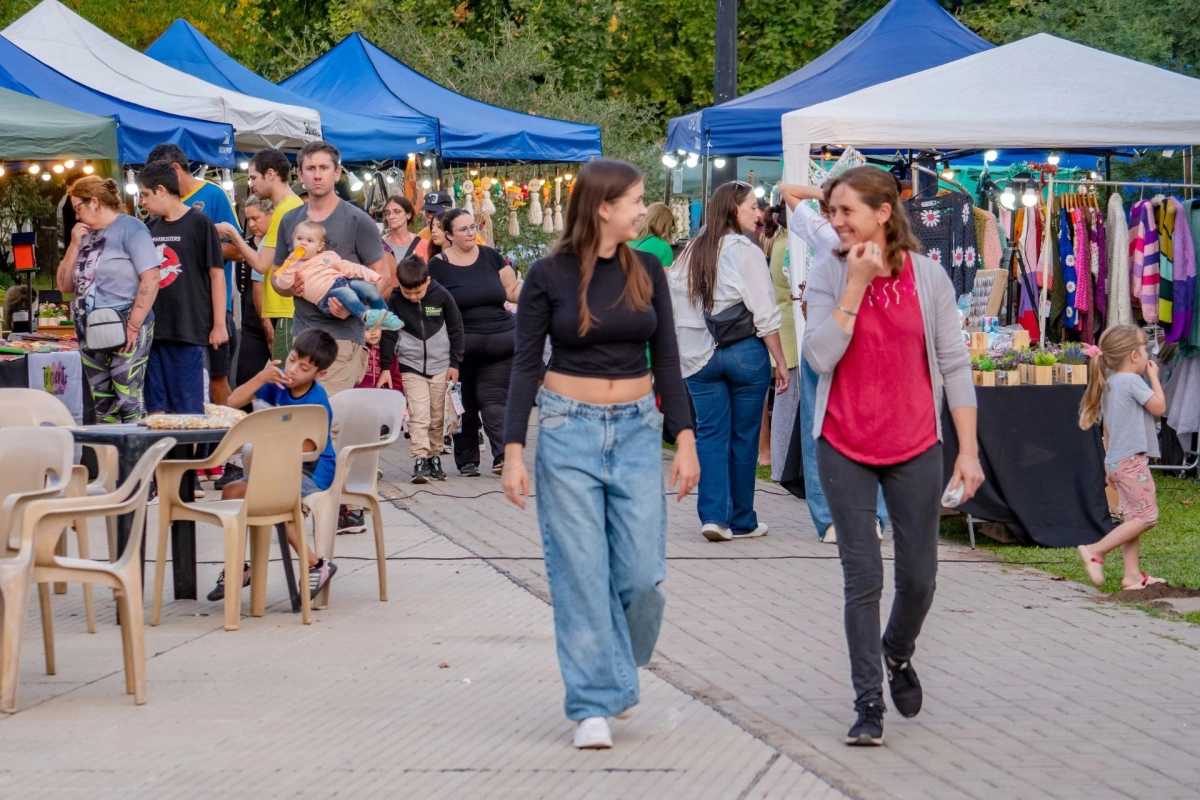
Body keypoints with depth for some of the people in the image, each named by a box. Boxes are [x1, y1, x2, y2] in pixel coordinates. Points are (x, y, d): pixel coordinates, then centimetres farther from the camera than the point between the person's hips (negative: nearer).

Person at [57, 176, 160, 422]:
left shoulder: (129, 228, -7)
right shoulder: (87, 235, 15)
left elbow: (151, 278, -15)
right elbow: (64, 285, 17)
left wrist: (133, 325, -18)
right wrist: (75, 246, 4)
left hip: (124, 331, -8)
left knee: (129, 403, -9)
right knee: (102, 407, 9)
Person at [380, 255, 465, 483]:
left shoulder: (441, 295, -6)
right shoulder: (394, 301, -6)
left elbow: (456, 328, 4)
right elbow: (389, 334, 3)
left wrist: (454, 363, 3)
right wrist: (386, 367, 2)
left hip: (440, 366, 1)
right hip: (411, 367, -1)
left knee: (438, 417, 7)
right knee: (418, 415, -12)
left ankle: (434, 456, 19)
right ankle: (420, 460, -16)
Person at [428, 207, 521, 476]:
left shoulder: (490, 257, 10)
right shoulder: (438, 265, 3)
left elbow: (513, 290, 12)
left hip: (499, 341, 1)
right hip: (462, 344, -1)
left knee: (494, 398, -10)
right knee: (464, 403, 5)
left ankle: (502, 454, -20)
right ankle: (466, 460, 13)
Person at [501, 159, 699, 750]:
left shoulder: (646, 271, 5)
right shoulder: (549, 275, -4)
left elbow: (666, 359, 8)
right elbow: (525, 364, -2)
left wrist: (684, 440, 1)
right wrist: (513, 451, -9)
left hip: (636, 431, 3)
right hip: (568, 430, -3)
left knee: (641, 574, -3)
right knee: (580, 575, -3)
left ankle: (618, 671, 24)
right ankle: (594, 705, 4)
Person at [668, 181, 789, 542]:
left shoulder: (689, 254, 7)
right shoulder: (746, 253, -9)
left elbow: (675, 311, 9)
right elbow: (765, 315, -10)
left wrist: (679, 358, 17)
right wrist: (781, 362, -5)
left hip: (700, 358, 4)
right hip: (746, 354, -4)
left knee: (710, 434, 6)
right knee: (744, 437, 6)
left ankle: (714, 515, -5)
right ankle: (742, 521, 13)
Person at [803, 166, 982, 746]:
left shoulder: (928, 276, -2)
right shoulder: (828, 275, -3)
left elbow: (954, 365, 0)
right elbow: (820, 356, -15)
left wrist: (968, 449, -3)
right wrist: (857, 284, -17)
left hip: (915, 447, 1)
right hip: (845, 447, -1)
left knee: (918, 577, 6)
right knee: (863, 578, -1)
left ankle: (898, 653, 38)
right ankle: (868, 703, 8)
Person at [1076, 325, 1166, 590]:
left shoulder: (1109, 384, 15)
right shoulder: (1132, 381, -13)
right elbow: (1159, 407, -8)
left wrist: (1110, 467, 24)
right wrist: (1154, 376, 3)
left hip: (1116, 460, 10)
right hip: (1132, 460, -10)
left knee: (1133, 517, 11)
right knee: (1146, 516, -7)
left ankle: (1132, 574, 11)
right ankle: (1096, 551, -11)